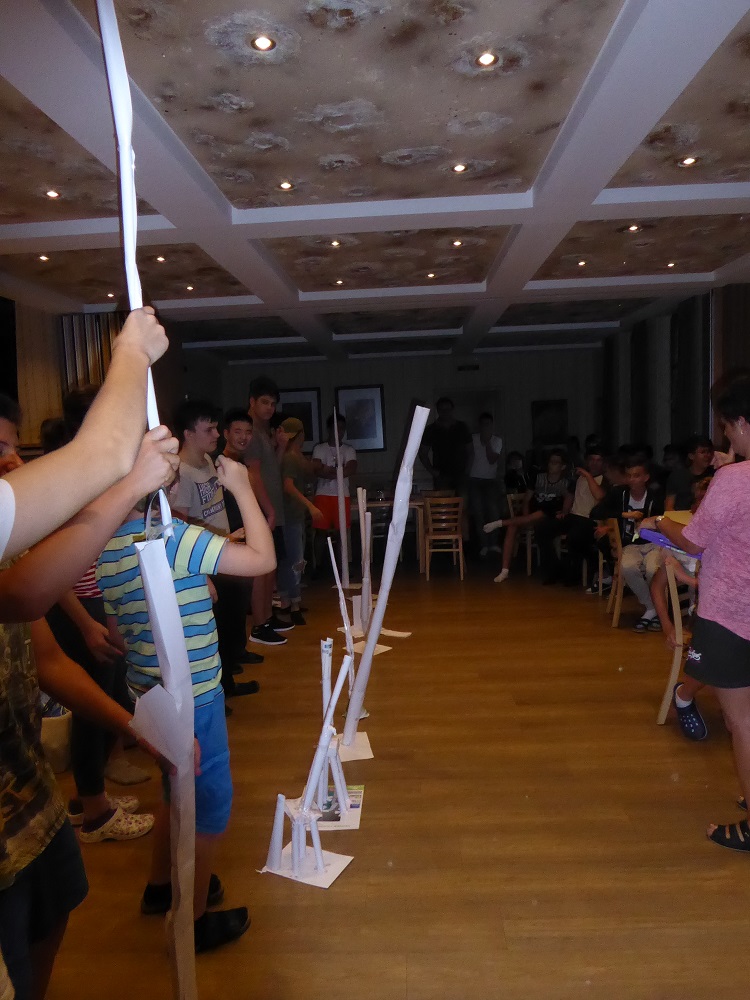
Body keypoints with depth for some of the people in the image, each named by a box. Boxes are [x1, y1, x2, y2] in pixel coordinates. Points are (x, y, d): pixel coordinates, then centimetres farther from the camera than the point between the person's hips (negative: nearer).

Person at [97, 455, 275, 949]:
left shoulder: (106, 546, 1)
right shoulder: (172, 537, -26)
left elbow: (115, 628, 11)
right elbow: (263, 559, -27)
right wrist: (243, 488, -20)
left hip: (152, 690, 9)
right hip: (191, 697, -8)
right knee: (211, 804, 10)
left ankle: (161, 885, 46)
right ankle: (193, 921, 26)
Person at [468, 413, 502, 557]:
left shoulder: (497, 441, 0)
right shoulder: (473, 439, -1)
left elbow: (492, 460, -12)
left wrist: (487, 441, -14)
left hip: (491, 480, 0)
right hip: (475, 480, 0)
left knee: (494, 510, -15)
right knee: (478, 512, -8)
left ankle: (493, 543, -9)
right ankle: (484, 544, -3)